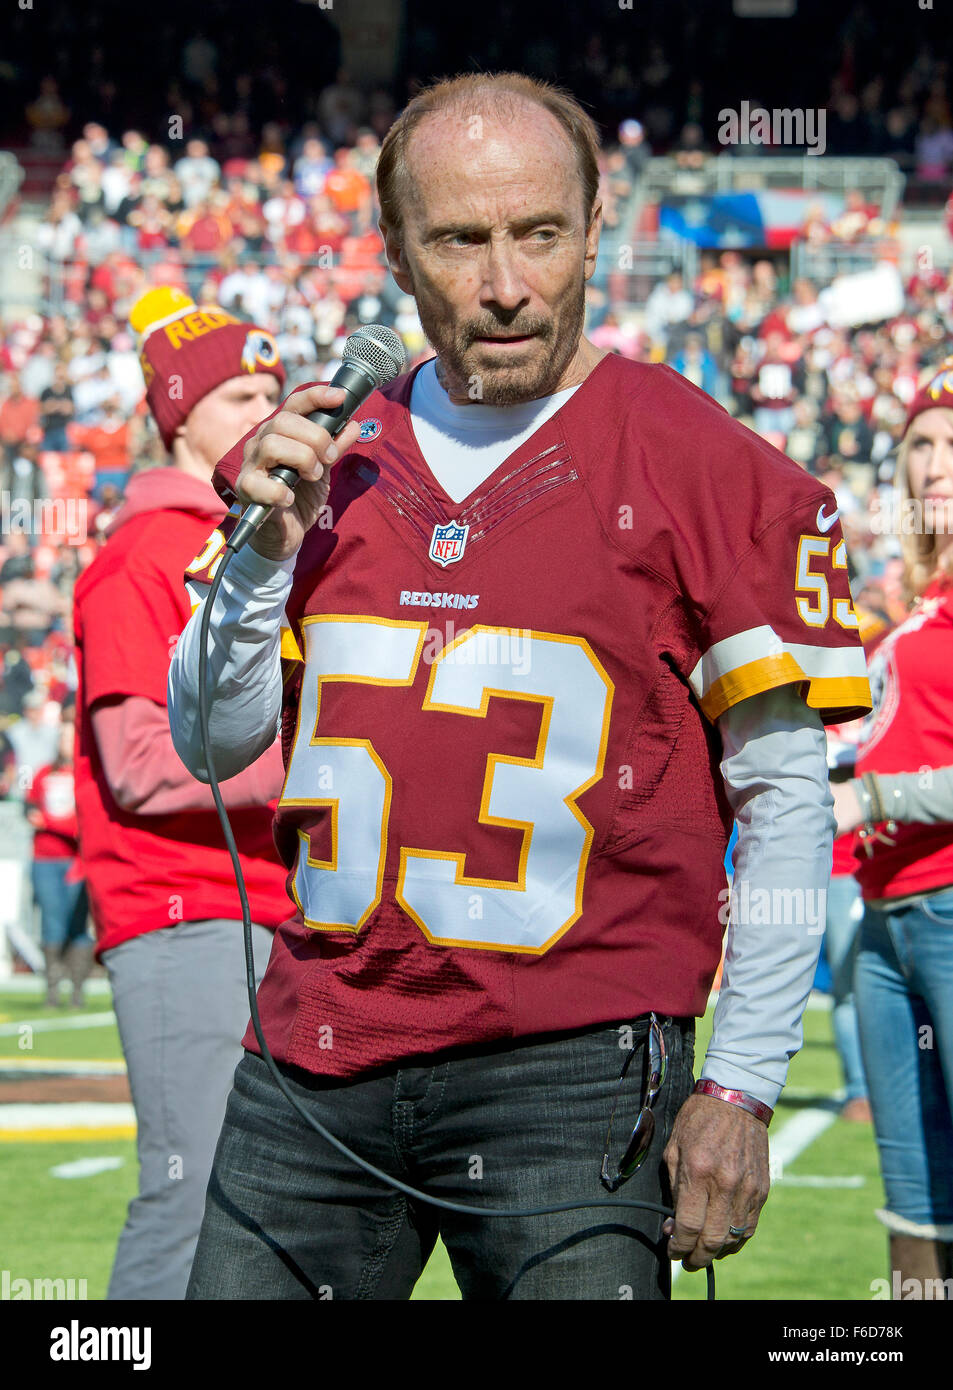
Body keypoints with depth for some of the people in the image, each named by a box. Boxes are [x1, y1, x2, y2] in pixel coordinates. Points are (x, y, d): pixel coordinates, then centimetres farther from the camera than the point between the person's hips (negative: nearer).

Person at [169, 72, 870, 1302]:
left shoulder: (704, 467, -4)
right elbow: (211, 746, 14)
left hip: (571, 1066, -4)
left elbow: (783, 800, -3)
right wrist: (266, 549, -3)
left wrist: (741, 1088, -8)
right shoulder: (328, 453, 11)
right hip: (314, 1057, 4)